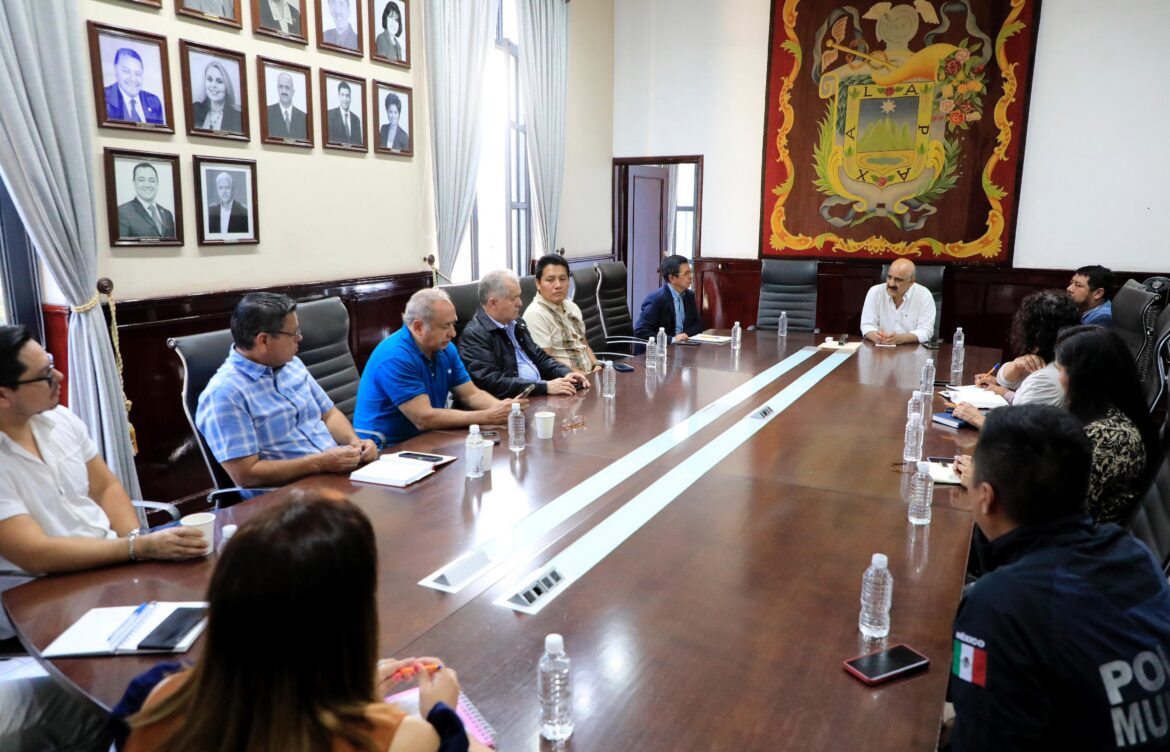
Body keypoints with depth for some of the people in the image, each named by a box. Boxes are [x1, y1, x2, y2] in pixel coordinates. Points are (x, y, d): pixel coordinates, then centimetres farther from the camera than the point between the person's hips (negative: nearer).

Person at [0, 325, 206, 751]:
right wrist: (141, 548, -27)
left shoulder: (59, 420, 2)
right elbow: (38, 555, -25)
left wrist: (134, 540, -8)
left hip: (112, 565, 7)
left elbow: (106, 487, 10)